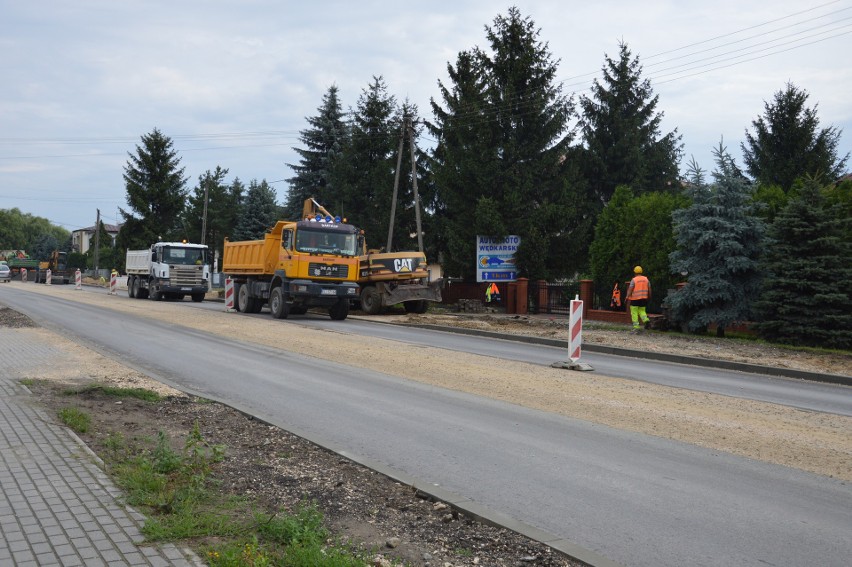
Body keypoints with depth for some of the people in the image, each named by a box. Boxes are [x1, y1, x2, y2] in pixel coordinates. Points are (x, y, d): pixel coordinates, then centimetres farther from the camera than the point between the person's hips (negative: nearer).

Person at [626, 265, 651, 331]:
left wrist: (628, 297, -14)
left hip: (635, 299, -5)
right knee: (642, 310, 18)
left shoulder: (634, 280, -8)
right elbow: (649, 289, 10)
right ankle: (646, 319, -9)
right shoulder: (646, 279, 6)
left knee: (634, 313, 3)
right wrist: (649, 296, 21)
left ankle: (636, 326, -1)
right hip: (643, 299, 5)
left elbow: (630, 289, -14)